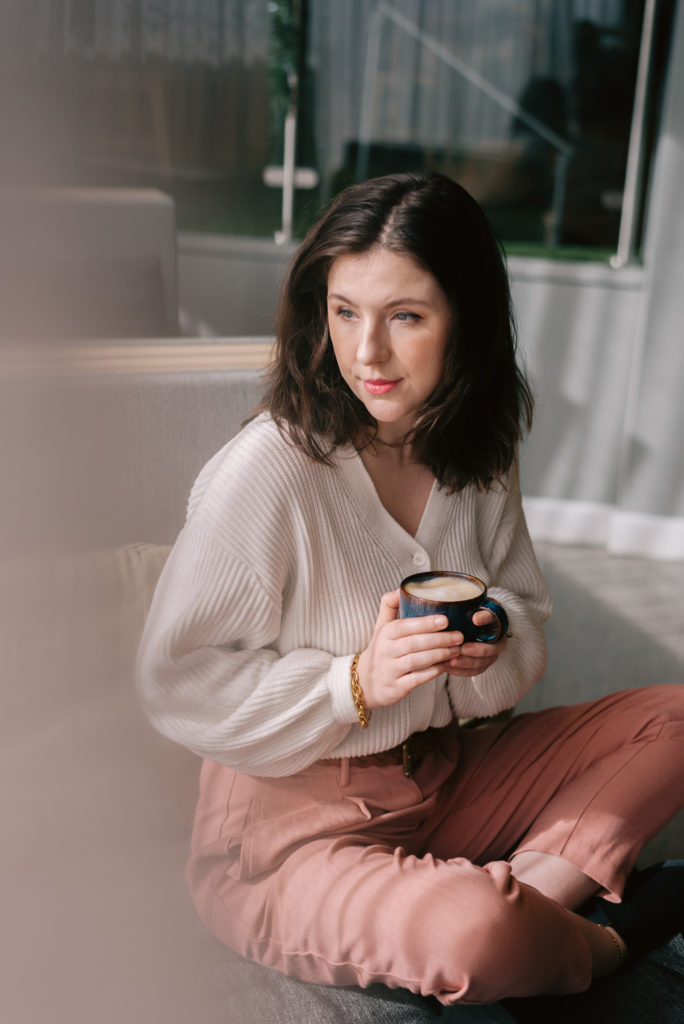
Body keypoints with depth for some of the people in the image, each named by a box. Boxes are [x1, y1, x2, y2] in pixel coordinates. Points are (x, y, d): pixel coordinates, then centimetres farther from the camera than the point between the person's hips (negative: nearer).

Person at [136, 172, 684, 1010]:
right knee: (478, 937, -34)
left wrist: (493, 641, -15)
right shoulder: (265, 474, -22)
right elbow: (177, 685, -17)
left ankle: (533, 894, -15)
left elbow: (527, 613, 9)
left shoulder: (478, 455, -2)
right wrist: (356, 683, -27)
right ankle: (597, 938, 1)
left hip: (445, 778, 7)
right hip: (292, 822, -6)